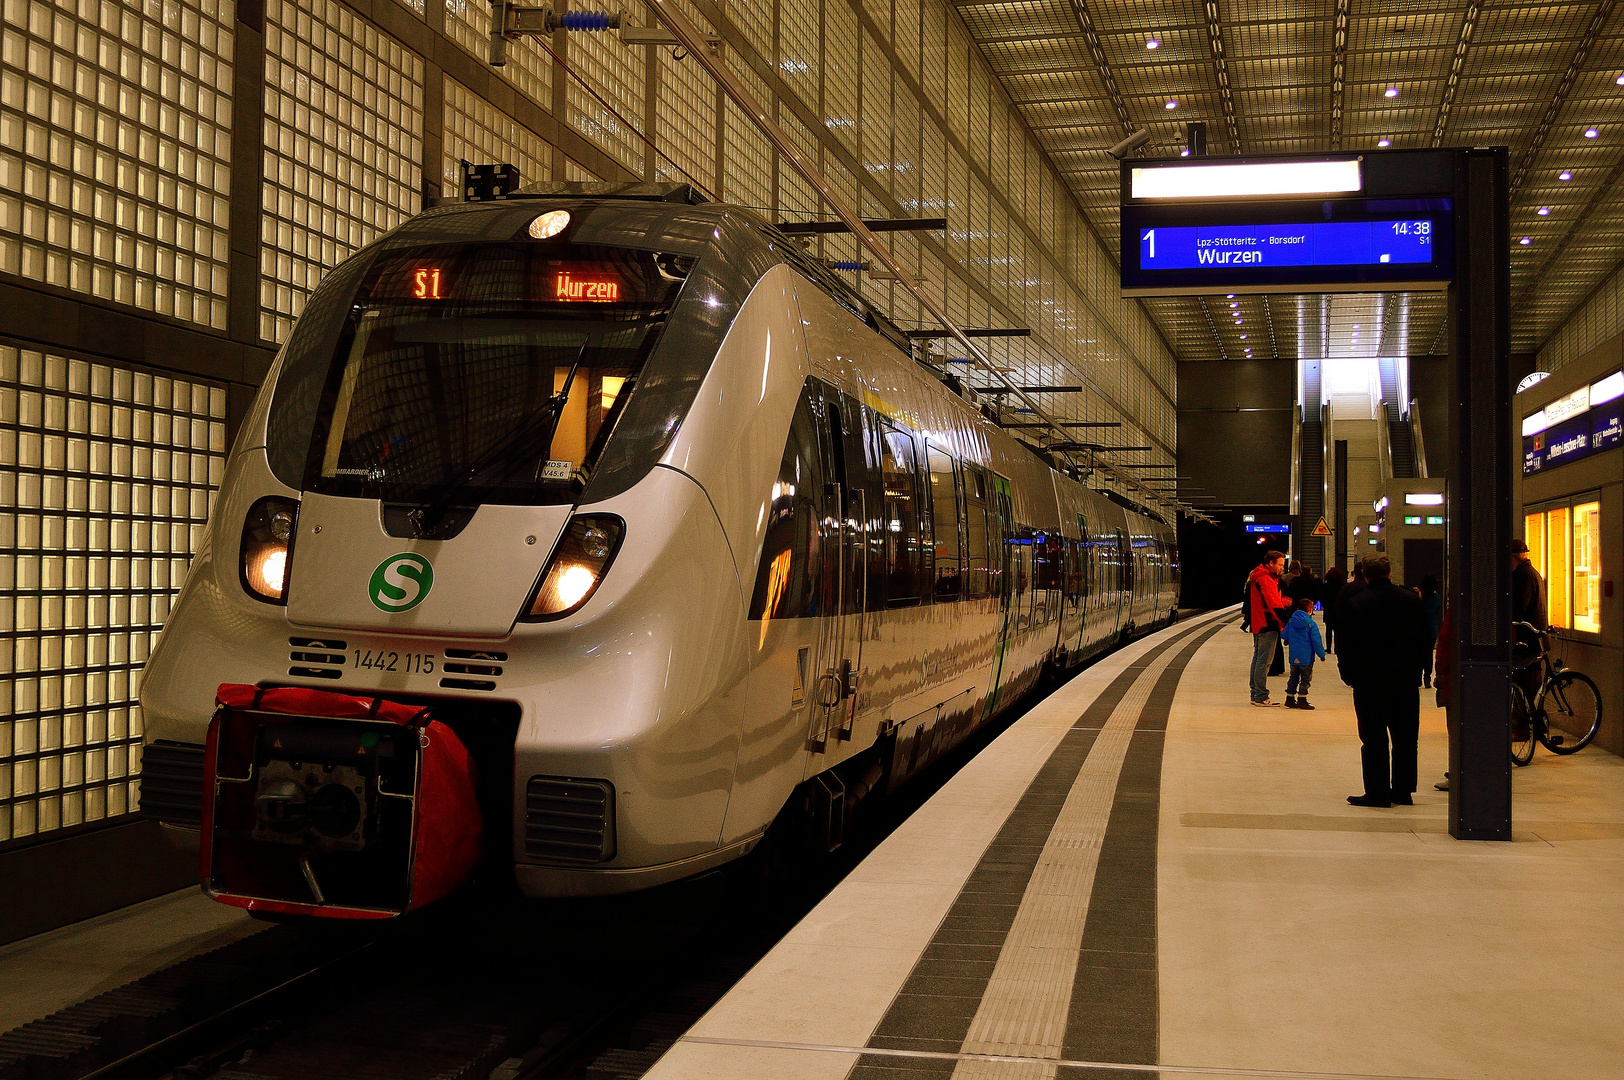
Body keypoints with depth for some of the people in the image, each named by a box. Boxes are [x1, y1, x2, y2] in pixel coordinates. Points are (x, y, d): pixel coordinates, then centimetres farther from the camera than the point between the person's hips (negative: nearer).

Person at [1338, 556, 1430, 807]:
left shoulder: (1354, 604, -7)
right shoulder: (1412, 601, 4)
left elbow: (1346, 646, -7)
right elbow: (1424, 642, 9)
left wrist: (1349, 675, 4)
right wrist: (1416, 671, 16)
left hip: (1369, 681, -3)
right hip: (1406, 681, 4)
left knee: (1374, 739, 1)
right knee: (1405, 739, 11)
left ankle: (1377, 793, 0)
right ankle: (1402, 791, 16)